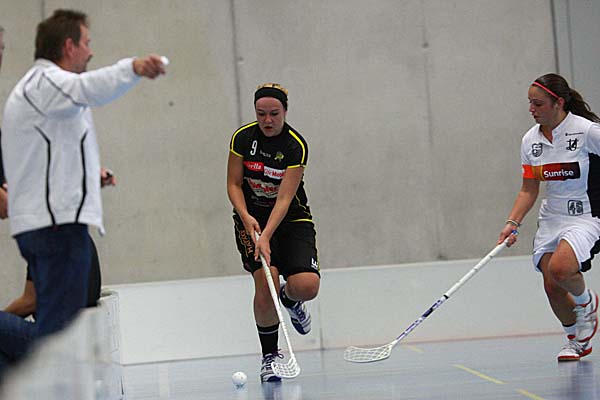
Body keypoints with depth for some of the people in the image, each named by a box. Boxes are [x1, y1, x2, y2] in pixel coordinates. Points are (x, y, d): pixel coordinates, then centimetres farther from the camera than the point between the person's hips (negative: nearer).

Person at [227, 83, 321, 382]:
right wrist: (246, 217, -19)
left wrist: (267, 237, -31)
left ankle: (290, 299, 21)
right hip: (251, 218, 1)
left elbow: (285, 197, -21)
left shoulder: (296, 146, -15)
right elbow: (233, 184, -2)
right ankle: (270, 357, -5)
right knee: (265, 282, -22)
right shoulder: (242, 138, -7)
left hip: (292, 219, -1)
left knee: (307, 286, -20)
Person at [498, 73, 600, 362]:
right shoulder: (530, 141, 2)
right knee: (551, 285, 0)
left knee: (560, 268, -30)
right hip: (551, 217, 6)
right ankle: (576, 339, 26)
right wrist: (513, 222, -5)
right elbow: (529, 189, 7)